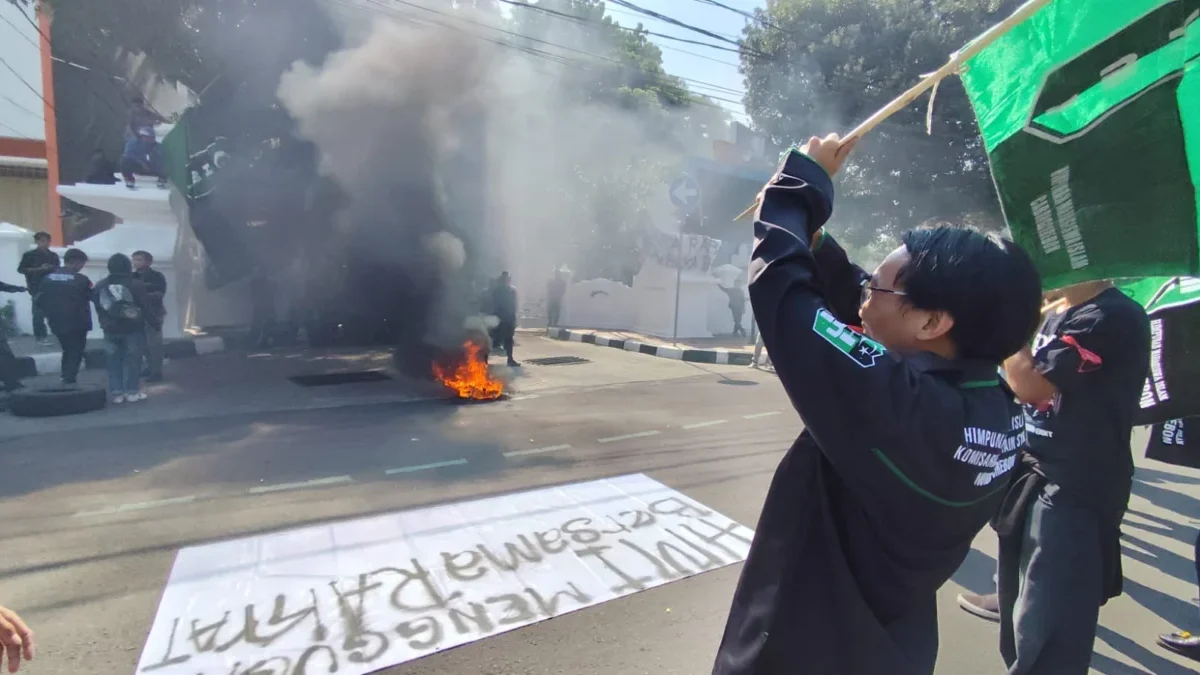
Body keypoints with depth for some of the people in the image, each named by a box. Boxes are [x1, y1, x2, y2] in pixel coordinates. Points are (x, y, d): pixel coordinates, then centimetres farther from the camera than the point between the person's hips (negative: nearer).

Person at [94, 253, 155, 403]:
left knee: (114, 361, 9)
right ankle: (132, 391, 2)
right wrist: (156, 324, -4)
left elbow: (98, 308, 11)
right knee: (132, 360, 1)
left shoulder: (100, 286, 6)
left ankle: (116, 393, 9)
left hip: (110, 330, 4)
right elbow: (147, 307, -11)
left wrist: (105, 323, 20)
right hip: (133, 329, -4)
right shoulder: (136, 285, -11)